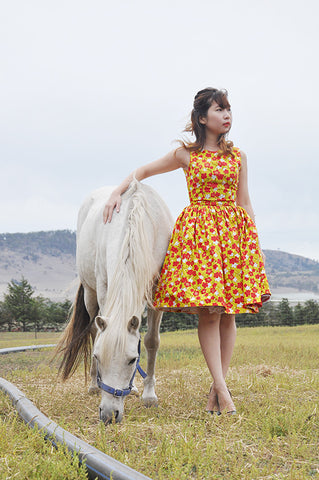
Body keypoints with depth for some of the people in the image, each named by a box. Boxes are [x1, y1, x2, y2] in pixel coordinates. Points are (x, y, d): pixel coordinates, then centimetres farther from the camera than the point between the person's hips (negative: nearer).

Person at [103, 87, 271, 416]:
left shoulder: (237, 156, 12)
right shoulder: (186, 154, 5)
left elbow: (244, 201, 12)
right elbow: (143, 171, 12)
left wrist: (257, 246, 7)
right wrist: (118, 192, -4)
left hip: (235, 231, 3)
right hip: (198, 230, -3)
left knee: (228, 313, 0)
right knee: (209, 311, -10)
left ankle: (217, 387, 6)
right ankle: (222, 388, -9)